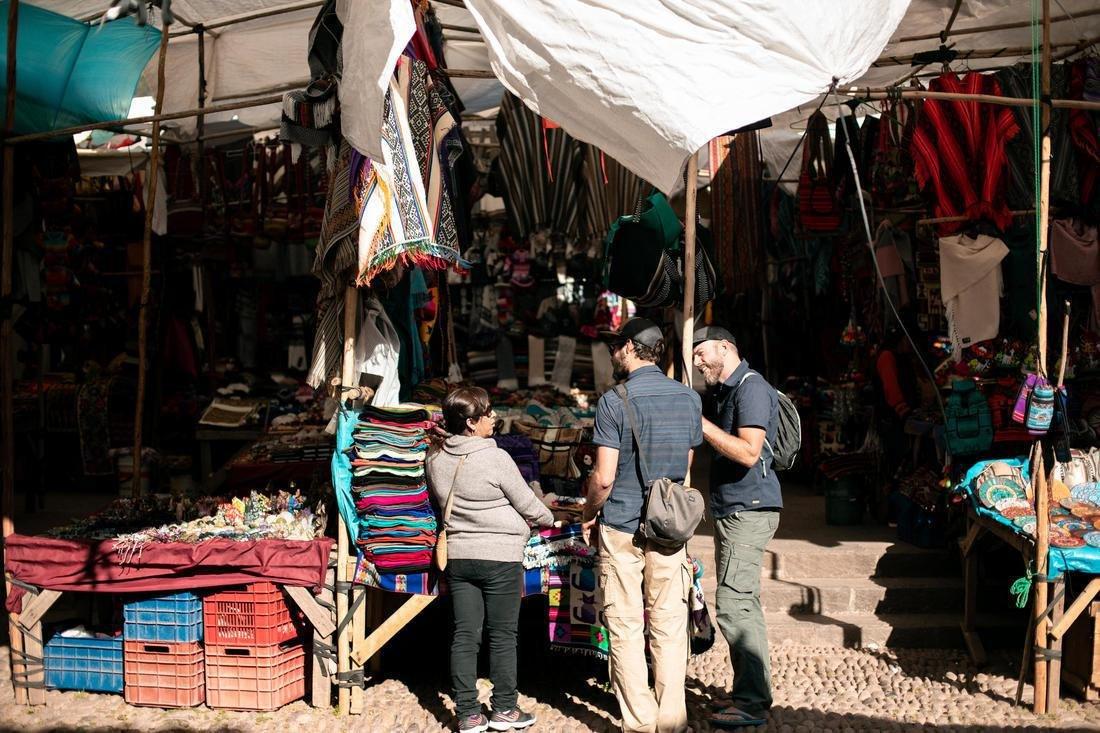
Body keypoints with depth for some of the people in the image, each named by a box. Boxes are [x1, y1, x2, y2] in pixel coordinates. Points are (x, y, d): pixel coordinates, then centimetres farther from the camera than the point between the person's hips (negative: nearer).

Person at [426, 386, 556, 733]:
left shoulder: (435, 460, 0)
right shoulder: (496, 459, -17)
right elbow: (528, 504, -6)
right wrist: (548, 519, 14)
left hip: (457, 556, 5)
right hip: (500, 557, -5)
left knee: (464, 636, 8)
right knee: (503, 636, 8)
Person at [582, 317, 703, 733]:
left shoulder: (614, 402, -13)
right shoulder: (689, 398, 4)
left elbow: (604, 478, -14)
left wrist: (589, 511, 3)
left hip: (622, 526, -4)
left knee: (626, 626, 5)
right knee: (669, 624, 10)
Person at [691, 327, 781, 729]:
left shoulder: (751, 388, -12)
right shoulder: (729, 391, 18)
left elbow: (749, 452, -23)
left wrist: (701, 423, -21)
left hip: (748, 511, -10)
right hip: (732, 512, 10)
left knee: (734, 606, -12)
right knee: (743, 605, 13)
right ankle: (748, 693, 21)